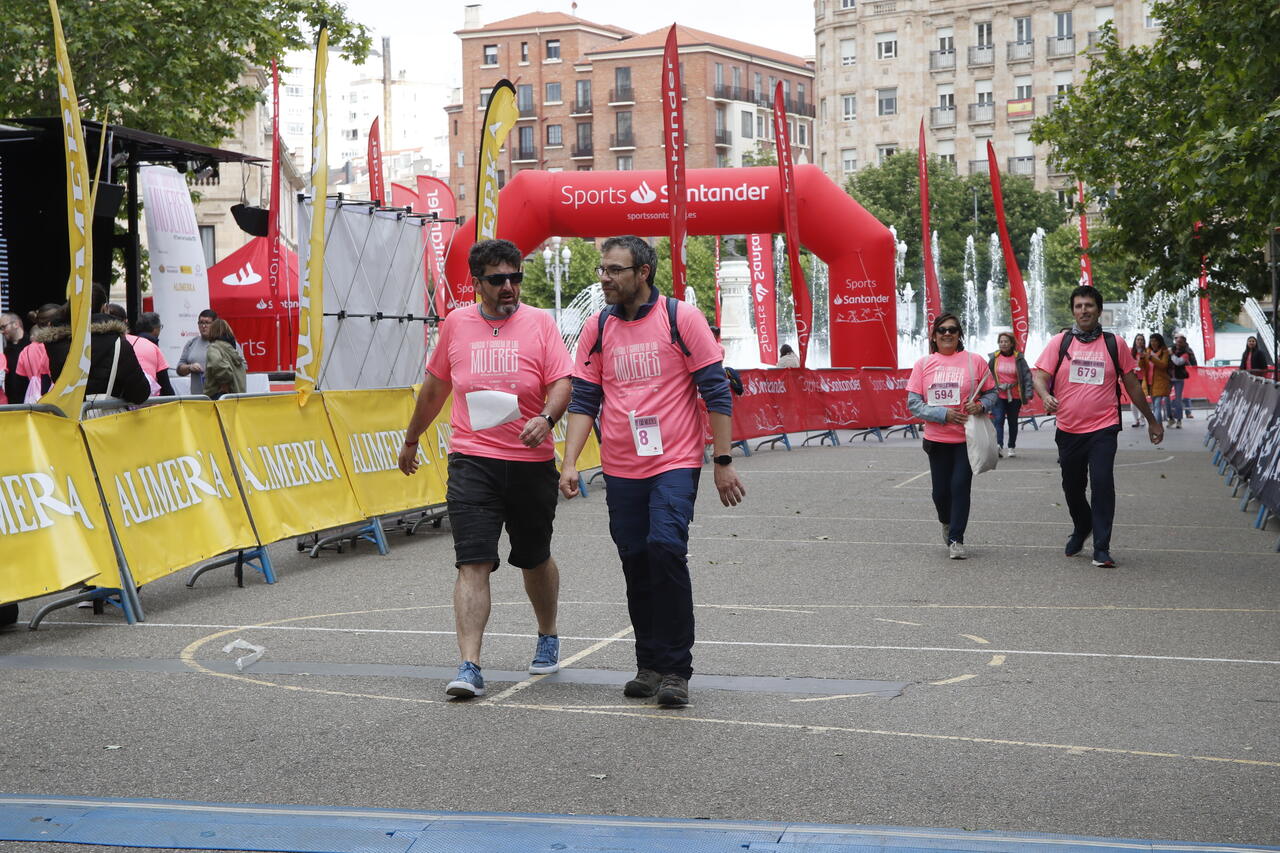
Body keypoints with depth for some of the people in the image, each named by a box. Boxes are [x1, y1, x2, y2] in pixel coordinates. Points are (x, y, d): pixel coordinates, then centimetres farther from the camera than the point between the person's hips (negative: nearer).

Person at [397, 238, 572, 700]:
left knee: (535, 559, 16)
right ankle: (469, 666, -12)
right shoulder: (456, 324, 7)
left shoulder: (539, 322, 1)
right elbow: (434, 386, 19)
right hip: (472, 461, 0)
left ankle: (548, 636, 41)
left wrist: (546, 418, -26)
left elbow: (562, 382, -6)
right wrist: (411, 439, 26)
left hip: (532, 462, 0)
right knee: (473, 563, -10)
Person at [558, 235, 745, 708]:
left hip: (675, 462, -4)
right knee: (635, 562, 8)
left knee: (665, 546, -18)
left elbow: (716, 393, -3)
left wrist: (723, 463, -5)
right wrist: (569, 463, -4)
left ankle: (674, 668, -9)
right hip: (620, 469, 4)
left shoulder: (682, 318, -4)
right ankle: (650, 665, 21)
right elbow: (583, 400, 7)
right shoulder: (597, 327, 6)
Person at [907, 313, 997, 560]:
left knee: (960, 486, -7)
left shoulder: (974, 361, -1)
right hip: (937, 439, 2)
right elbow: (913, 403, -1)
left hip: (967, 438, -2)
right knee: (941, 490, 8)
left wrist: (980, 405, -14)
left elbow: (992, 393, 8)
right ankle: (947, 523, 38)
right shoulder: (923, 364, 2)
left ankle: (956, 539, 4)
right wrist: (943, 414, -12)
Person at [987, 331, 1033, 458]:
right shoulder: (994, 357, 1)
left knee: (1013, 422, 12)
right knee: (998, 420, -15)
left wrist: (1029, 392, -16)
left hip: (1015, 396, 0)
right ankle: (999, 446, -26)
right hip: (998, 395, 0)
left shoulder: (1018, 358, -2)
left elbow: (1027, 375, -6)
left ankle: (1012, 447, 25)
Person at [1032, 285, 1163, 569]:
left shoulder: (1115, 343, 4)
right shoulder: (1059, 342, 4)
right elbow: (1039, 376, -2)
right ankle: (1081, 529, 42)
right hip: (1068, 430, 2)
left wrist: (1152, 421, 17)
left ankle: (1102, 549, -9)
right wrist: (1046, 396, -25)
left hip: (1103, 429, -2)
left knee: (1102, 483, -16)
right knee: (1072, 487, 14)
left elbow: (1132, 385, 12)